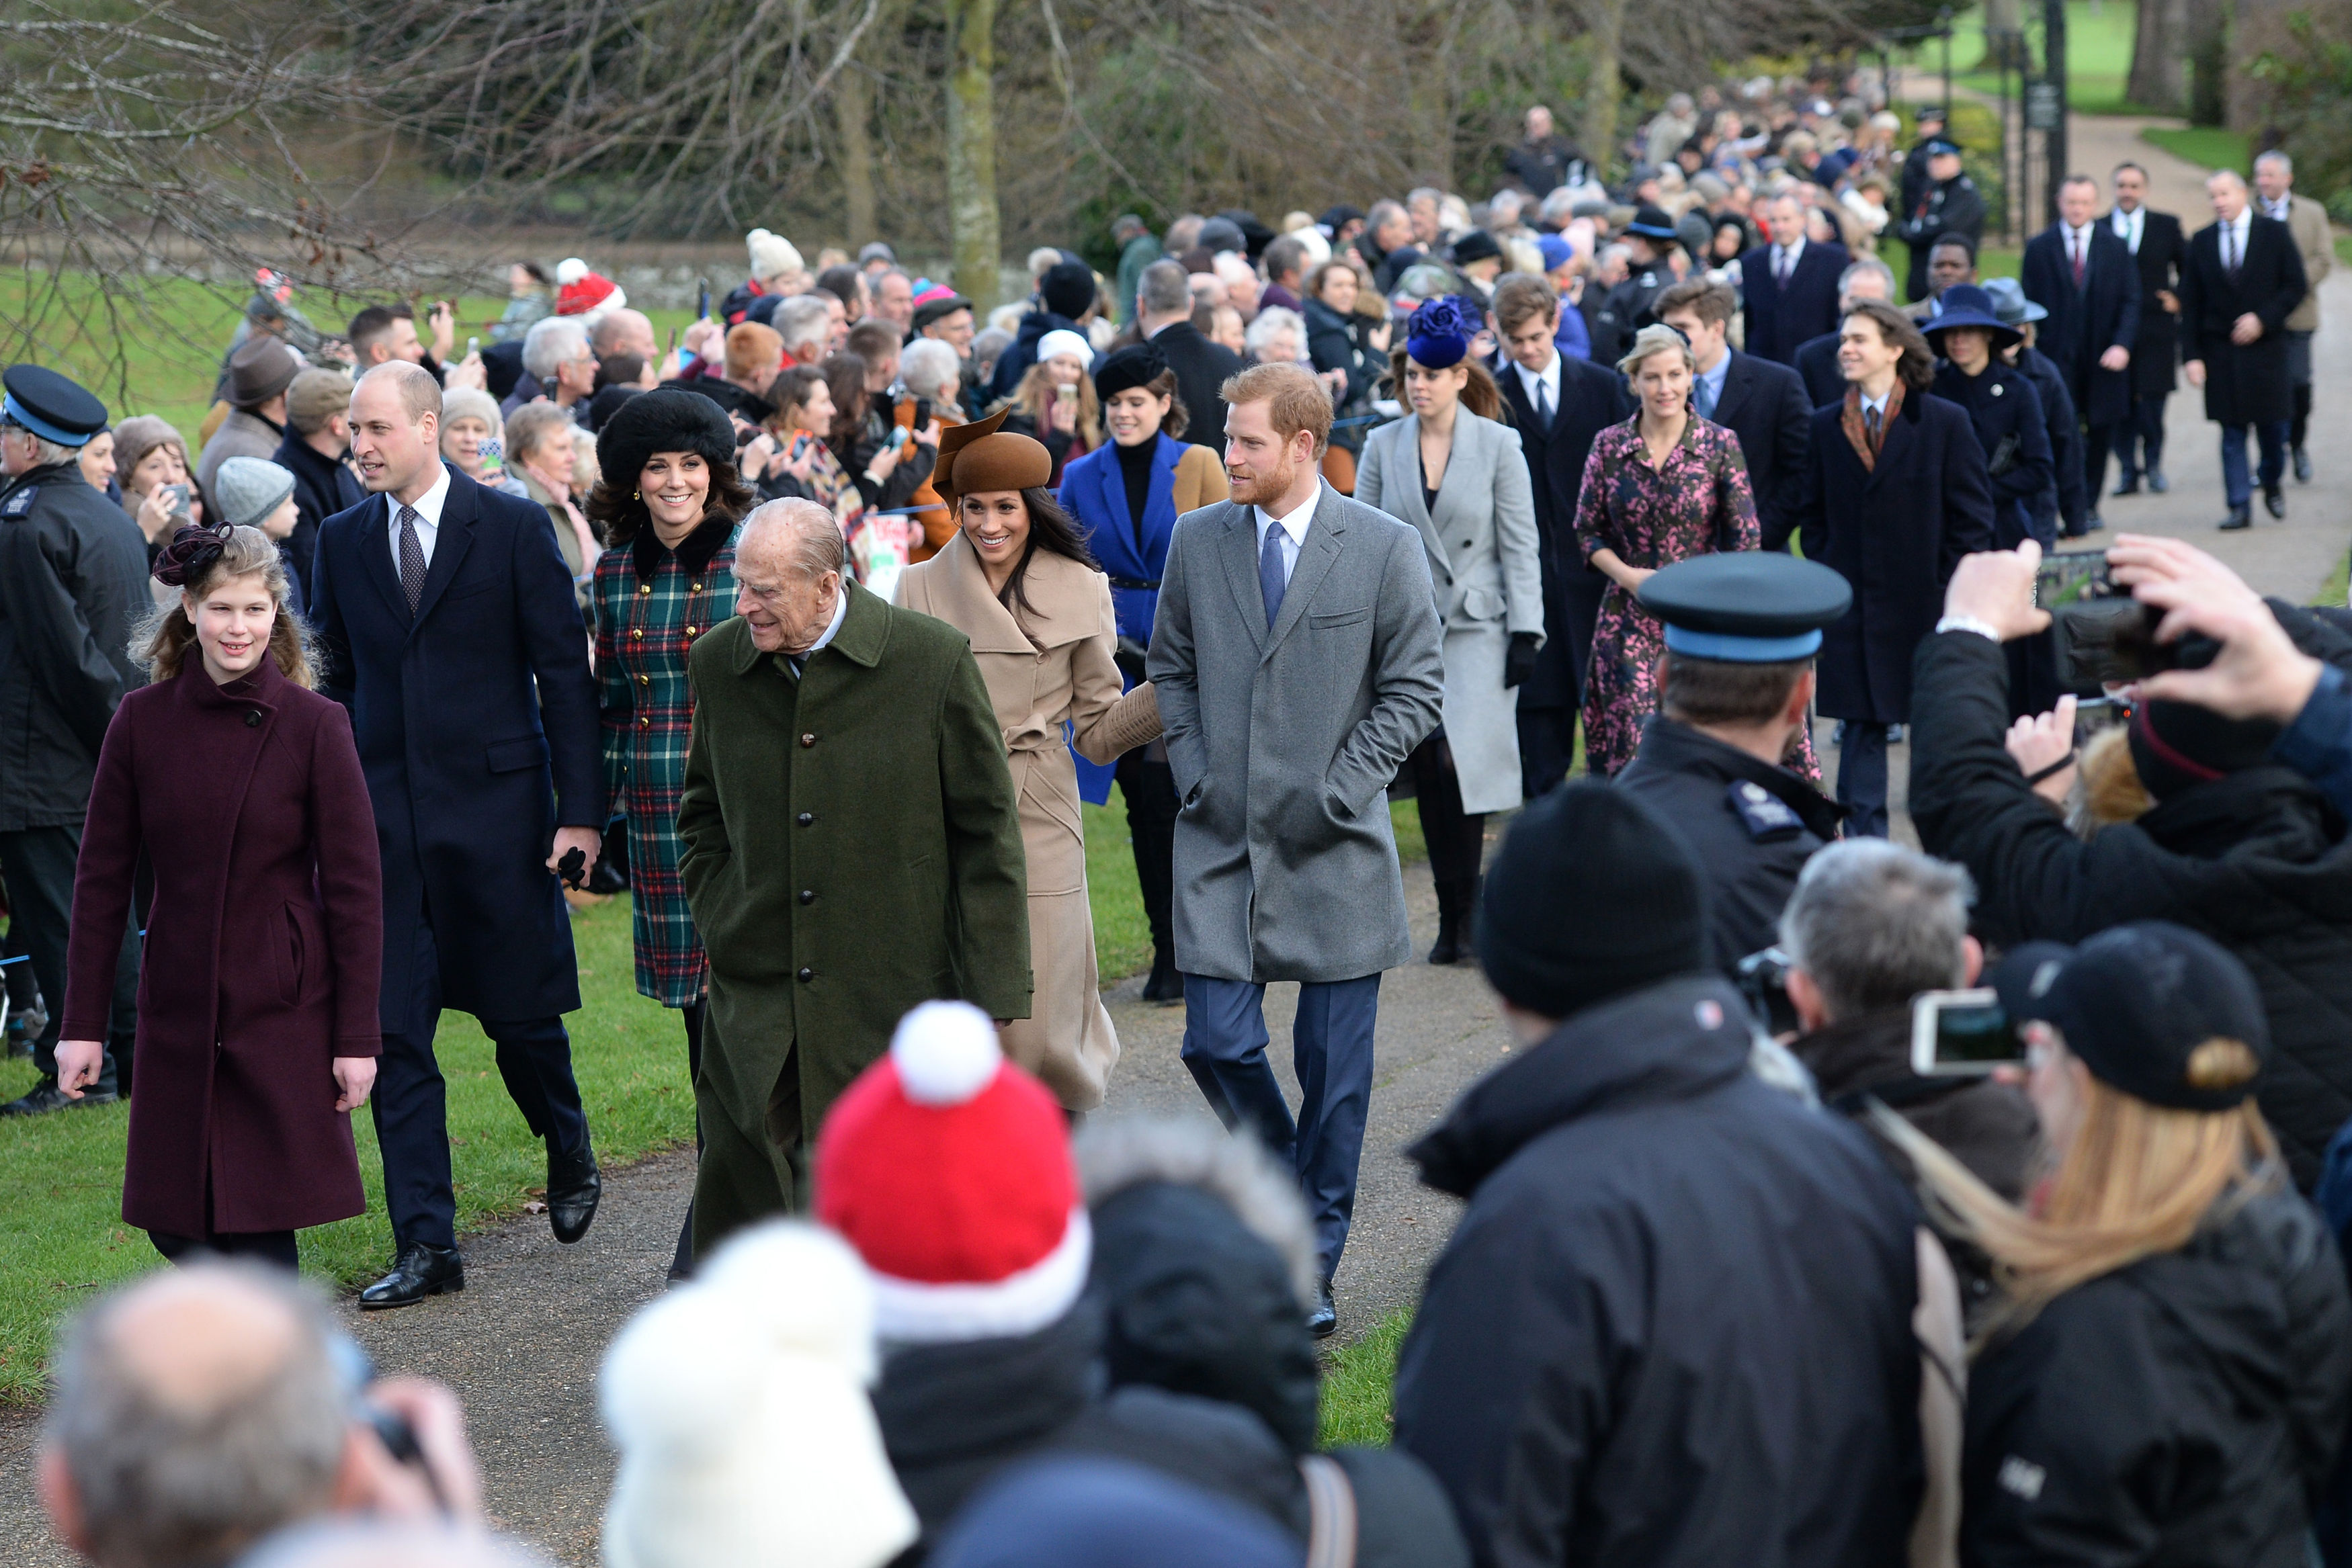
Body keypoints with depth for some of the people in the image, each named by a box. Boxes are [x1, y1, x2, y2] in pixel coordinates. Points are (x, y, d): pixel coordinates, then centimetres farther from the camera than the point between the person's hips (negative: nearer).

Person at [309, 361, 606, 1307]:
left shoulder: (513, 528, -3)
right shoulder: (341, 542, 8)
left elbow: (565, 672, -3)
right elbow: (336, 684, 13)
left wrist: (580, 807, -8)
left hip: (496, 804, -3)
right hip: (384, 816, 3)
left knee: (521, 1012, 5)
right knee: (394, 1033, 0)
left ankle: (569, 1155, 35)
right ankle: (425, 1245, 5)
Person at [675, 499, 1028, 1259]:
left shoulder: (934, 661, -7)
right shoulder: (717, 663, 4)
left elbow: (986, 834, -2)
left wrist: (989, 996, -5)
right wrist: (720, 924, 7)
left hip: (893, 996, -3)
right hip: (754, 994, 3)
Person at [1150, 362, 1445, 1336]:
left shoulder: (1385, 550, -4)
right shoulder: (1197, 541, 5)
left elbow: (1415, 689, -1)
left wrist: (1337, 792, -9)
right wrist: (1196, 773, 1)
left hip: (1334, 848, -2)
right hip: (1220, 839, 2)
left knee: (1335, 1067, 3)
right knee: (1218, 1045, -4)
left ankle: (1311, 1265, 16)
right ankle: (1291, 1192, 24)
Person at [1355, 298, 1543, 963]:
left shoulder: (1498, 445, -1)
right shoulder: (1383, 446, 6)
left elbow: (1521, 544, -1)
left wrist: (1525, 632, -6)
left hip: (1477, 627, -3)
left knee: (1461, 760, -15)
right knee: (1428, 777, 2)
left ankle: (1464, 912, -4)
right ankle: (1454, 916, 11)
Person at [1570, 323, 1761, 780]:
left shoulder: (1720, 445, -2)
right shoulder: (1608, 446, 3)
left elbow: (1744, 540, -1)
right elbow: (1588, 531, 9)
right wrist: (1626, 574, -8)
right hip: (1629, 620, 1)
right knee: (1634, 743, -3)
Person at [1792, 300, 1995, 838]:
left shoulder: (1946, 422, -3)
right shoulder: (1826, 426, 7)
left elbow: (1973, 516, -2)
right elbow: (1812, 514, 12)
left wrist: (1947, 590, -8)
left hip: (1926, 606, -2)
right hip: (1852, 607, 2)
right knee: (1861, 726, 4)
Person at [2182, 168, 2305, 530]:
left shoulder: (2275, 232, 1)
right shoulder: (2202, 241, 5)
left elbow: (2296, 286, -1)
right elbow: (2191, 303, 4)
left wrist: (2263, 319, -14)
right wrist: (2191, 355, -4)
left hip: (2265, 346, -1)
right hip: (2220, 350, 1)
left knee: (2273, 426, 3)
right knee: (2232, 432, 0)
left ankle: (2272, 484, 30)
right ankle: (2240, 507, 3)